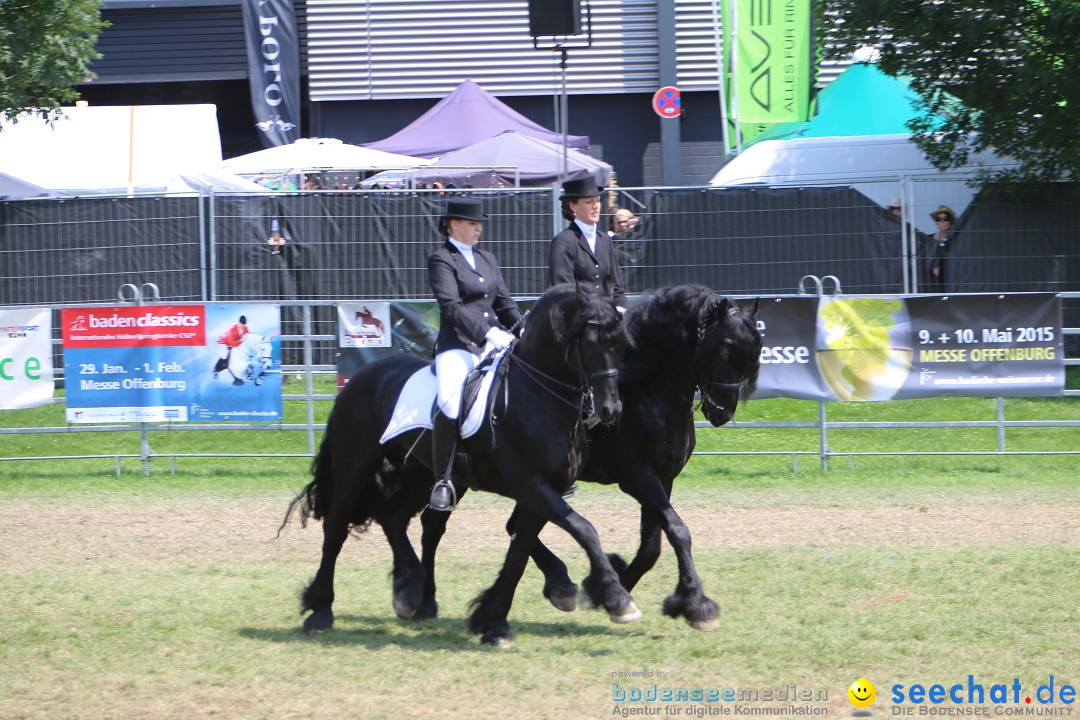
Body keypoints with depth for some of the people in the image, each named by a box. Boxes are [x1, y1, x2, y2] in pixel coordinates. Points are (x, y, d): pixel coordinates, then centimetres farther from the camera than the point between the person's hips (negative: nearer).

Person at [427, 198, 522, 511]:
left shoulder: (486, 259, 20)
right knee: (450, 403, -31)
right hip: (458, 345, -7)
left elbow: (504, 302, 21)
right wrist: (488, 333, -23)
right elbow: (452, 307, -15)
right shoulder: (441, 260, -3)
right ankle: (442, 482, -24)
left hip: (494, 342, 7)